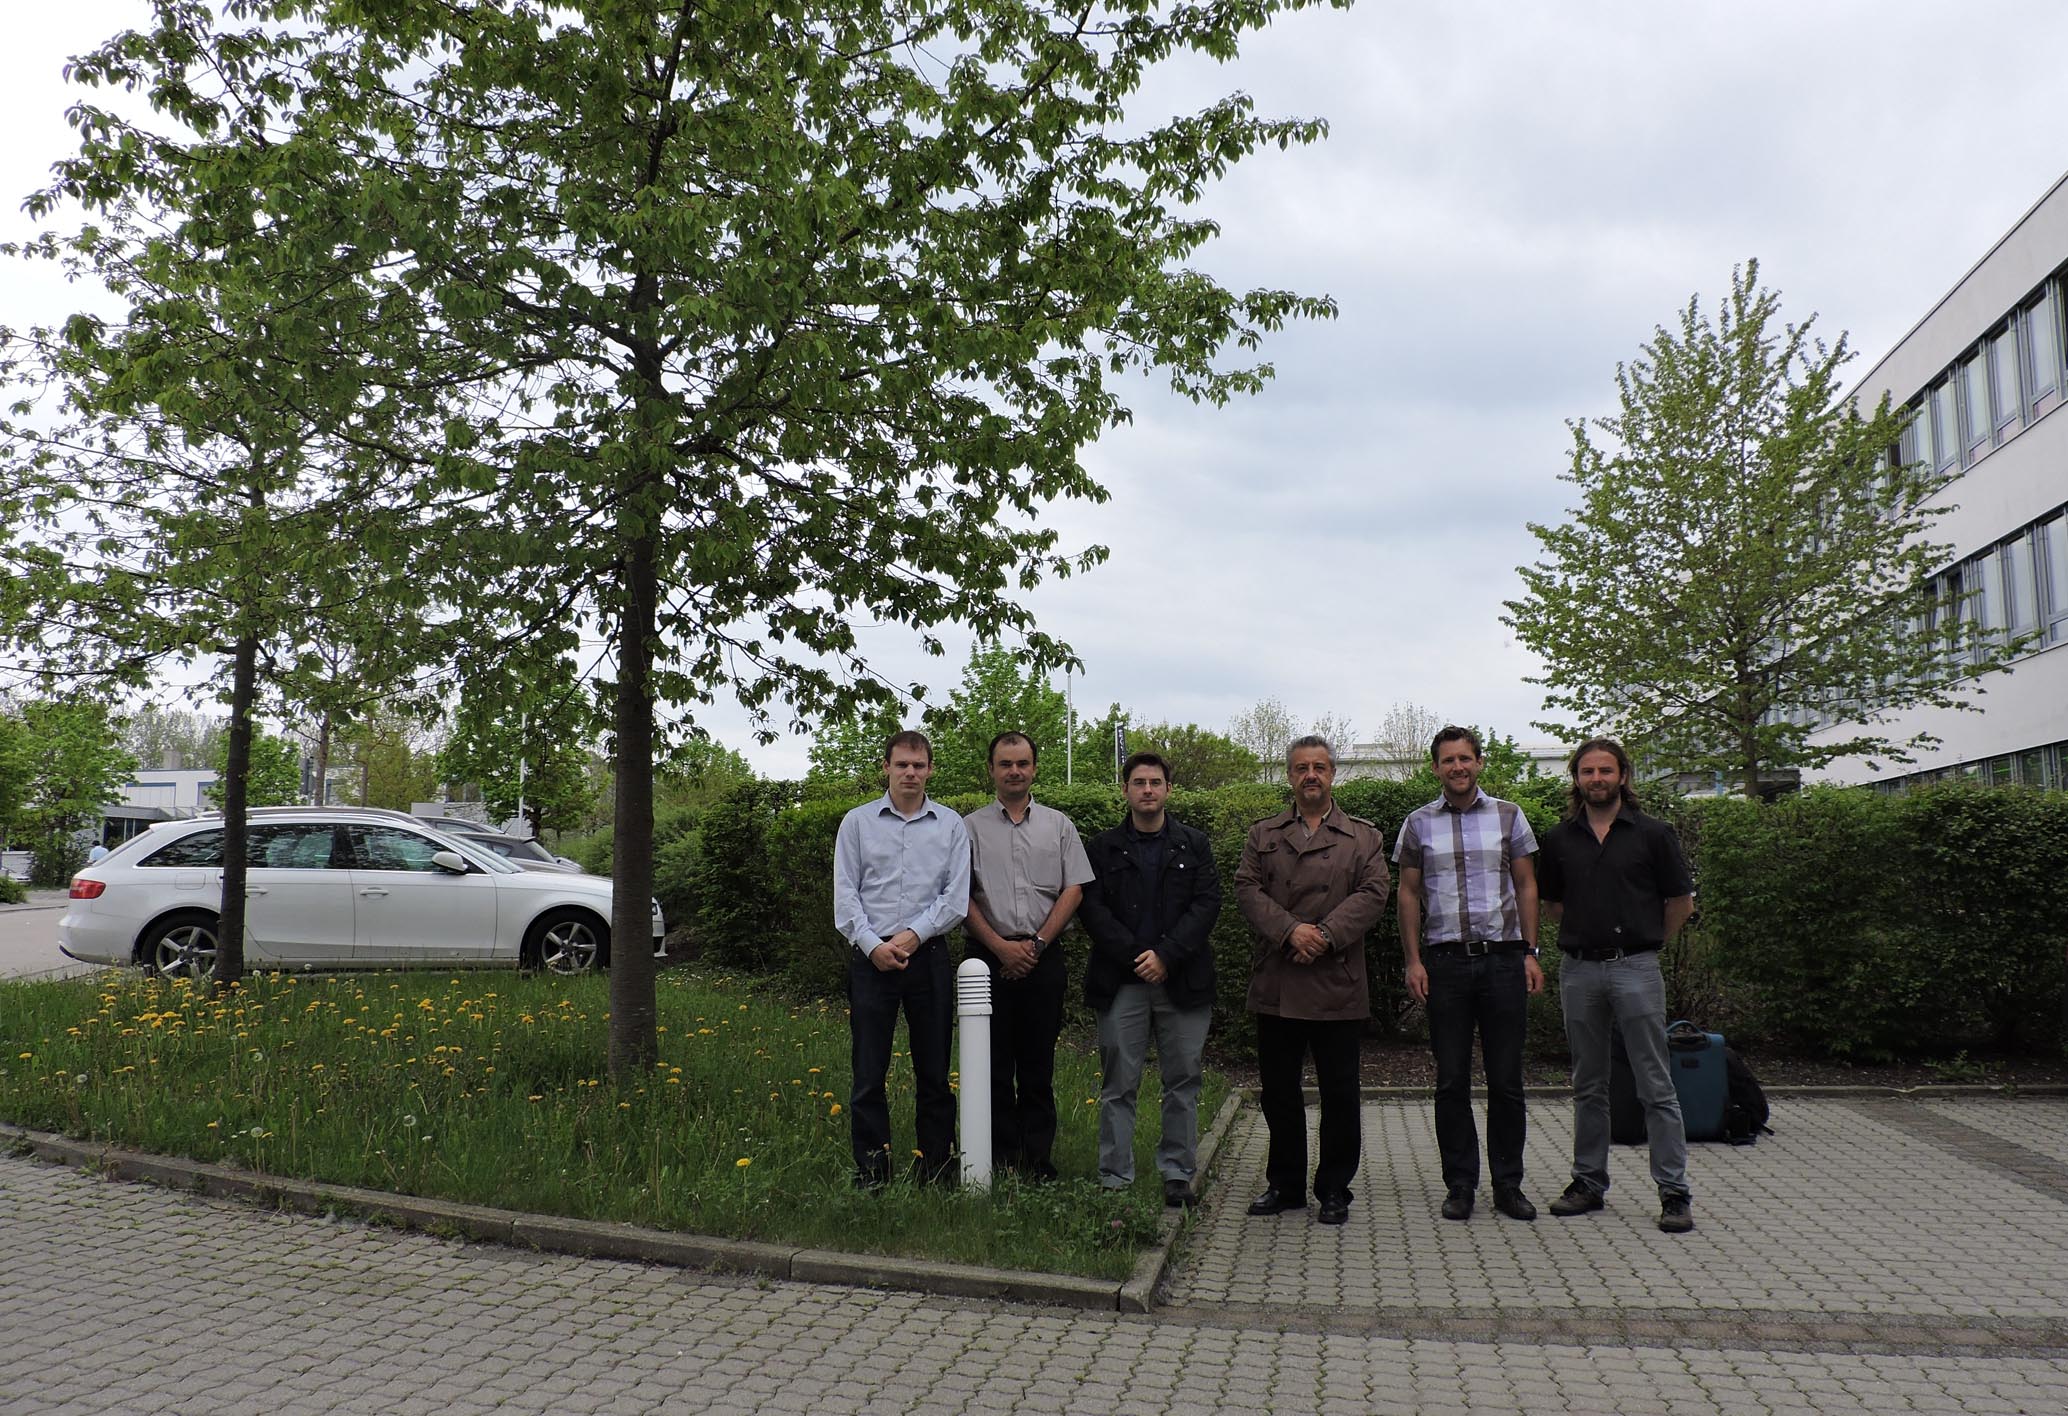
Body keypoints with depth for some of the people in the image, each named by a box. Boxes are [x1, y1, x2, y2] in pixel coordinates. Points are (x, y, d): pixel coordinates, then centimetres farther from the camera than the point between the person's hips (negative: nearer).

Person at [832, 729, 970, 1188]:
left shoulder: (951, 825, 8)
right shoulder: (857, 822, 7)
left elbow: (956, 897, 2)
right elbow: (845, 895, 3)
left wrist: (913, 934, -10)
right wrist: (873, 944, -9)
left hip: (928, 957, 1)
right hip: (871, 957, -1)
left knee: (934, 1071, 6)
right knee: (869, 1072, -1)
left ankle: (937, 1172, 15)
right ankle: (870, 1176, 6)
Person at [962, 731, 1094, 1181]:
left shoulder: (1058, 825, 10)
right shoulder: (971, 827, 6)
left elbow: (1074, 890, 4)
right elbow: (961, 896, 1)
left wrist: (1036, 944, -6)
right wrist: (1001, 946, -8)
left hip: (1044, 957, 1)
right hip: (989, 956, -1)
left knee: (1038, 1065, 4)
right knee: (994, 1064, 1)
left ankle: (1038, 1166, 11)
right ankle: (1000, 1164, 8)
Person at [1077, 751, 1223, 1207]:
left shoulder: (1195, 845, 11)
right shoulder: (1104, 847, 9)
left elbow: (1207, 904, 1)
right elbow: (1091, 908, 0)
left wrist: (1166, 956, -11)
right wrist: (1133, 956, -11)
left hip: (1182, 980, 1)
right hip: (1120, 981, -1)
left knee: (1183, 1082, 5)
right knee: (1118, 1085, 2)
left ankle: (1178, 1174, 15)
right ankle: (1114, 1178, 9)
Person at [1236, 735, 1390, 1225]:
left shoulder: (1364, 837, 8)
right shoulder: (1262, 835, 12)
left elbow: (1373, 893, -4)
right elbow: (1247, 889, 0)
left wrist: (1326, 935, -17)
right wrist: (1290, 931, -16)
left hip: (1337, 986, -1)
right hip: (1275, 987, 2)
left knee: (1339, 1093, 5)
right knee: (1278, 1091, 10)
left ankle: (1334, 1189, 18)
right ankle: (1285, 1185, 23)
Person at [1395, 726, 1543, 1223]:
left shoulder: (1508, 816, 7)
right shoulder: (1419, 823, 6)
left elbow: (1526, 887, 9)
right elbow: (1408, 894, 7)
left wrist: (1531, 952, 1)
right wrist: (1413, 960, -1)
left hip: (1503, 958, 0)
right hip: (1445, 959, 0)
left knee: (1506, 1079, 4)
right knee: (1451, 1080, 4)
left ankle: (1508, 1184, 15)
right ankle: (1460, 1185, 13)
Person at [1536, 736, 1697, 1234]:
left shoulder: (1653, 833, -1)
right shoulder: (1559, 838, 8)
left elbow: (1681, 903, 6)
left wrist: (1647, 941, 11)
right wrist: (1588, 930, 13)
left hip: (1636, 969, -3)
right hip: (1579, 970, 3)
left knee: (1656, 1087, -1)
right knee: (1588, 1087, 12)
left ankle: (1674, 1192, 4)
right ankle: (1589, 1182, 20)